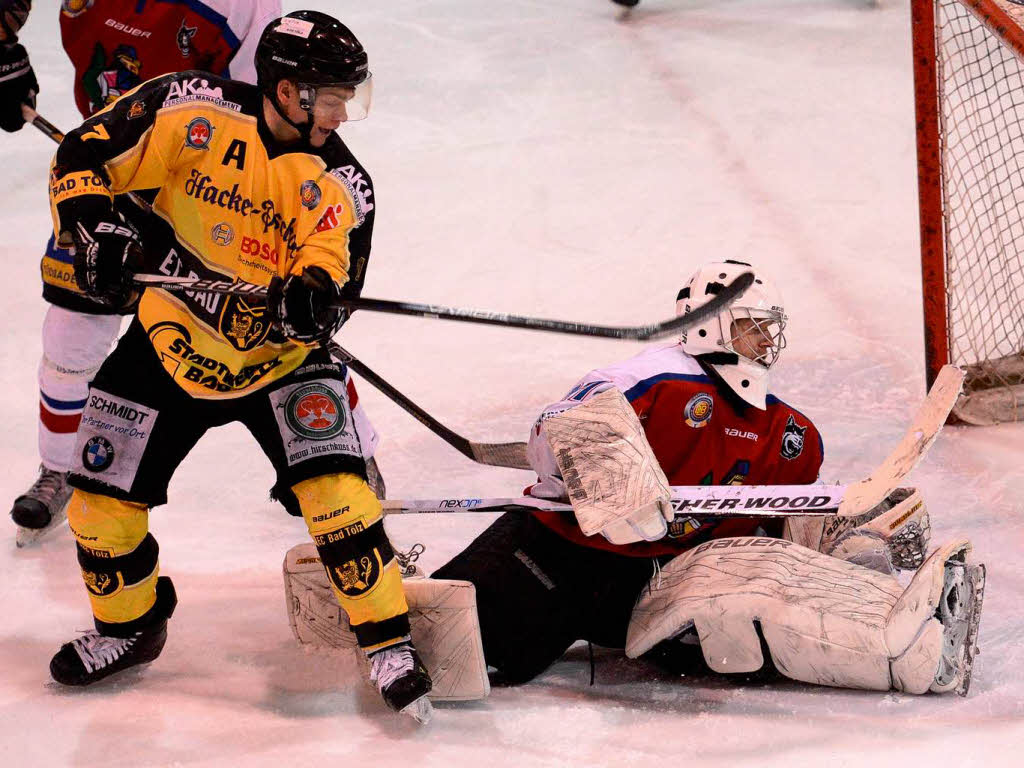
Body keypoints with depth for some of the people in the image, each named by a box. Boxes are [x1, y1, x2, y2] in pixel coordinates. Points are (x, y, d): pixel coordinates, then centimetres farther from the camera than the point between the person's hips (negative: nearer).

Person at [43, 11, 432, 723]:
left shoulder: (340, 184, -13)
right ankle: (129, 627, 32)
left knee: (335, 489, -20)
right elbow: (84, 156, -12)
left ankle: (389, 643, -5)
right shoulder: (194, 110, -16)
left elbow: (329, 278, -20)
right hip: (171, 342, 1)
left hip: (278, 357, -1)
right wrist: (94, 227, -29)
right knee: (101, 504, 3)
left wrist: (311, 298, -44)